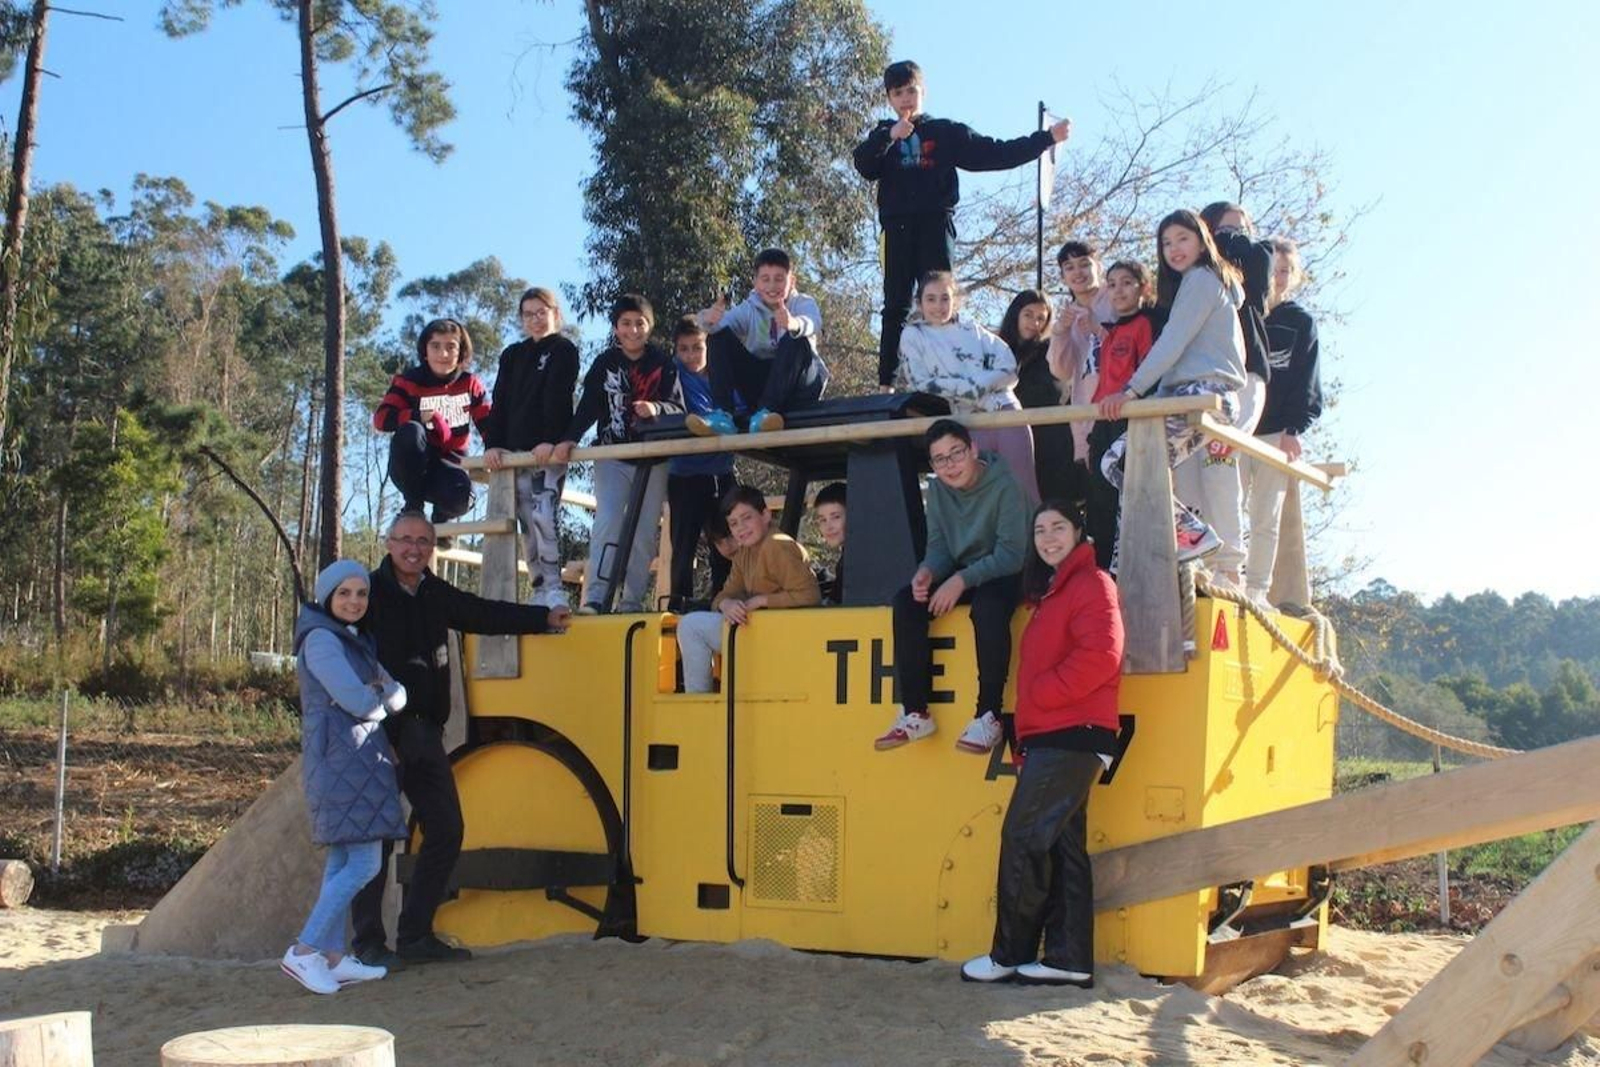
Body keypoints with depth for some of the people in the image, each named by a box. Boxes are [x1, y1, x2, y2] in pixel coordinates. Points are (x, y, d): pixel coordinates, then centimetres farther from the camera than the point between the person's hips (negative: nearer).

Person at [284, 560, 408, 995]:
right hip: (343, 759, -10)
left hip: (357, 761, 10)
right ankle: (303, 951, -7)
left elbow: (397, 697, 12)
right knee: (364, 863, -11)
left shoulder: (353, 640, 19)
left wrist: (380, 691, -10)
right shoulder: (321, 640, -11)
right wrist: (381, 698, 2)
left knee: (342, 860, 10)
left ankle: (333, 958, 15)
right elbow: (357, 702, -19)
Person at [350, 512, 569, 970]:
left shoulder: (436, 593, 11)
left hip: (423, 730, 7)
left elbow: (485, 614, 23)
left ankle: (416, 936, 20)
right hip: (379, 732, -7)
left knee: (446, 831, 9)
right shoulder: (369, 592, -10)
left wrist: (545, 618, 23)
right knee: (376, 837, -3)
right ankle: (368, 944, 9)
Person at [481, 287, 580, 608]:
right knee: (527, 523, 3)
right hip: (514, 450, 5)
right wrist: (492, 444, -1)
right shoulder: (512, 355, 19)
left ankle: (554, 589, -17)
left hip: (549, 450, -5)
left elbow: (558, 398, -9)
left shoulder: (564, 351, 4)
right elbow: (499, 402, 12)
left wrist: (551, 441, -21)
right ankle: (540, 590, 6)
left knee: (543, 515, -18)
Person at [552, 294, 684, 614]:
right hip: (612, 456, 0)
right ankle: (595, 598, -18)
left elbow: (678, 408, -8)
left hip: (653, 459, 0)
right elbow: (588, 407, -3)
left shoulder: (664, 364, 0)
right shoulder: (605, 363, 3)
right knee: (608, 522, -14)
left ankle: (632, 601, 7)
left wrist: (656, 408, -30)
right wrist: (570, 439, -18)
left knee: (644, 532, 2)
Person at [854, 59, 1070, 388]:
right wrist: (889, 137, -18)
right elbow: (863, 165, -3)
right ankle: (886, 381, -4)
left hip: (935, 225, -1)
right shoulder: (884, 135, 16)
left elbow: (995, 153, 9)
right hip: (897, 228, 1)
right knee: (896, 306, -2)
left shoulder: (946, 132, 13)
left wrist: (1046, 138, 4)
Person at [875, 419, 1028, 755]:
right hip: (960, 576, 6)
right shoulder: (937, 490, 1)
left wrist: (962, 580, -31)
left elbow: (1011, 554, -22)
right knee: (906, 602, -20)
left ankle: (988, 717, -32)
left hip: (1001, 576, -6)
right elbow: (938, 545, 3)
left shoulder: (1003, 486, -18)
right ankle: (915, 714, -18)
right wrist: (927, 572, -21)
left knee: (988, 606, -39)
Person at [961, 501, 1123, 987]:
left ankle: (1009, 954, 0)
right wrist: (1025, 738, 11)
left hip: (1071, 737, -10)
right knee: (1063, 846, 8)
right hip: (1054, 739, 10)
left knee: (1023, 837, -7)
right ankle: (1070, 959, 10)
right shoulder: (1054, 591, 23)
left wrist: (1037, 694, -14)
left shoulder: (1092, 583, -6)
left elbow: (1100, 656, -20)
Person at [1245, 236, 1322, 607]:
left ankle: (1256, 590, 4)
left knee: (1266, 518, 2)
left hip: (1277, 433, -1)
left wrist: (1294, 429, -6)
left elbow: (1306, 382, 4)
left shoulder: (1301, 323, 9)